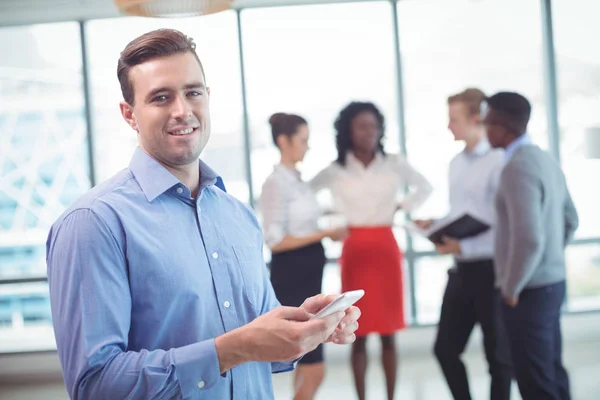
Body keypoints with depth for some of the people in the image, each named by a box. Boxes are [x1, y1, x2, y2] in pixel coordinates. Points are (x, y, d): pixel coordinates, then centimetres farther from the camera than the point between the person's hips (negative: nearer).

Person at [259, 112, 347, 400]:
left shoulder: (297, 180, 12)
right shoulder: (277, 183, -14)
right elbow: (275, 241, -19)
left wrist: (328, 234, 3)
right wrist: (324, 234, -18)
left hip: (308, 274, 9)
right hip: (291, 277, -9)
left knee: (307, 363, 14)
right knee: (314, 369, -7)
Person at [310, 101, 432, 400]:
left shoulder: (394, 165, 3)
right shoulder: (335, 171, -1)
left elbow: (424, 188, 17)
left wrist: (400, 209, 5)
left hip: (386, 250, 1)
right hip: (354, 253, -1)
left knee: (388, 334, 6)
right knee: (358, 335, 2)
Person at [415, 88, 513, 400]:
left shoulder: (499, 162, -17)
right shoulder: (456, 163, 11)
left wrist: (464, 247, -24)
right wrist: (435, 225, 1)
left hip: (490, 271, -8)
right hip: (462, 270, 8)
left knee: (498, 355, 9)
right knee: (445, 349, 13)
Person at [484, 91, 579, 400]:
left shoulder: (518, 167, -20)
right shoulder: (545, 160, 9)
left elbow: (529, 239, -27)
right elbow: (570, 220, 20)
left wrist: (511, 287, -15)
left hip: (529, 291, -9)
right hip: (552, 282, 9)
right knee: (552, 373, 16)